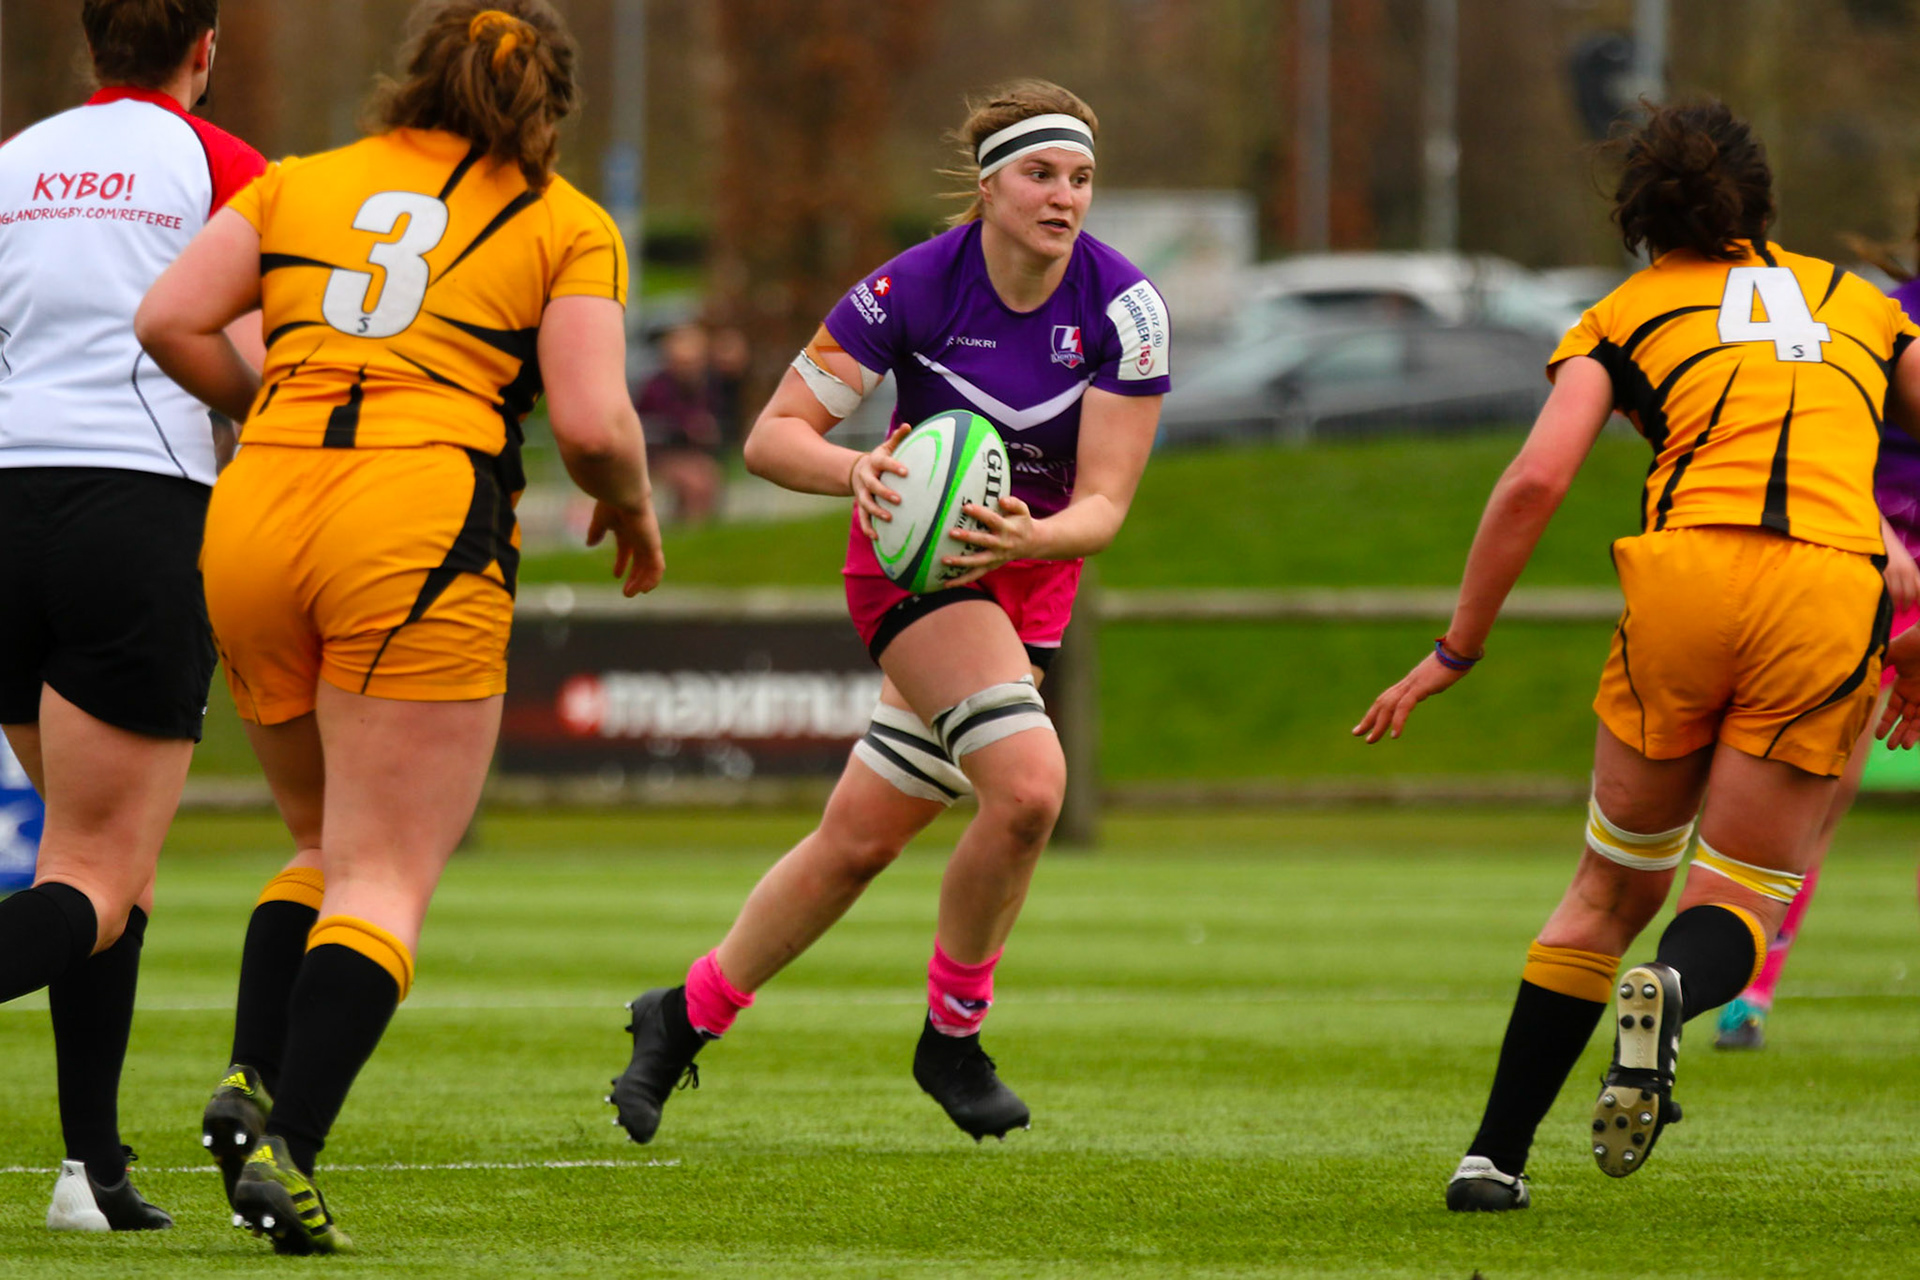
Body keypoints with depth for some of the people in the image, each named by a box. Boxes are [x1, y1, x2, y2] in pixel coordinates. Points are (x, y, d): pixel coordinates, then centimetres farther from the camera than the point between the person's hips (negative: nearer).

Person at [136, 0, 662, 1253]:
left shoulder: (301, 183, 17)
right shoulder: (568, 228, 9)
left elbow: (170, 320, 7)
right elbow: (593, 423, -2)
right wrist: (632, 510, 17)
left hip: (255, 514, 4)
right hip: (422, 529, -4)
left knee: (328, 842, 21)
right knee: (386, 879, -1)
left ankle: (254, 1081, 0)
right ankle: (287, 1151, -17)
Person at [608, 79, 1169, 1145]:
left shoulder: (1123, 308, -15)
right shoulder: (914, 288, -20)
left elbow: (1103, 504, -16)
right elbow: (772, 436, -17)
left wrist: (1032, 535, -38)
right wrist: (856, 470, -38)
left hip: (1033, 569, 4)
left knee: (860, 838, 2)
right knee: (1028, 784, -25)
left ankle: (687, 1016, 23)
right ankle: (951, 1036, -4)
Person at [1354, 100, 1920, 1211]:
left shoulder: (1626, 315, 18)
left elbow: (1537, 482, 4)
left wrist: (1459, 649, 11)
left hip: (1687, 574, 0)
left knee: (1614, 888, 16)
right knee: (1737, 901, 9)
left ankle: (1497, 1154, 11)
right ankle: (1674, 994, -28)